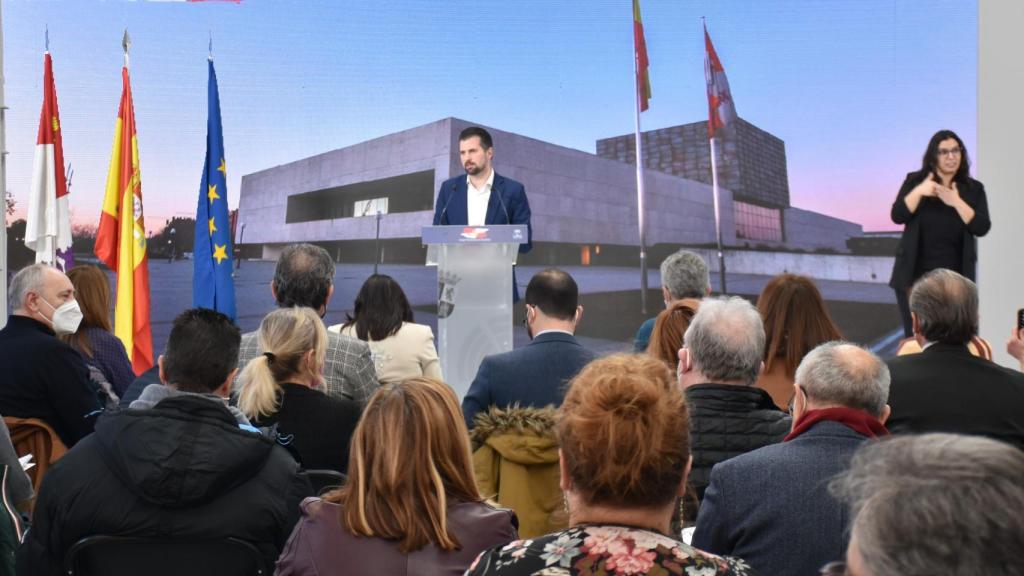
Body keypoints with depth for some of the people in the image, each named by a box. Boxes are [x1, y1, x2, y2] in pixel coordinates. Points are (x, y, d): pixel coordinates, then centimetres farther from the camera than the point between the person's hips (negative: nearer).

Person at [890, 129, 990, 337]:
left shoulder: (973, 189, 5)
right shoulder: (915, 181, 3)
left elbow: (982, 228, -5)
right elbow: (897, 216, -7)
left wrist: (956, 202, -17)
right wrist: (919, 191, -20)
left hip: (955, 278, 0)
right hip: (914, 275, 0)